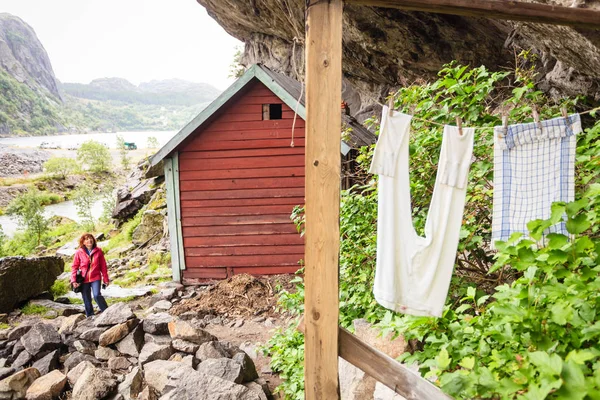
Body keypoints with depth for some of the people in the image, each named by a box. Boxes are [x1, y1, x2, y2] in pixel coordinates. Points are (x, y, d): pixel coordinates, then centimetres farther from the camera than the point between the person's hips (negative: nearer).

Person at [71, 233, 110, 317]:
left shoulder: (98, 251, -1)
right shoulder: (79, 252, -2)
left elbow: (103, 266, 4)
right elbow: (74, 267, 3)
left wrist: (106, 279, 5)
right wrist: (73, 280, -4)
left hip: (96, 278, -1)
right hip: (84, 280, 1)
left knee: (97, 295, -20)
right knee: (87, 300, 9)